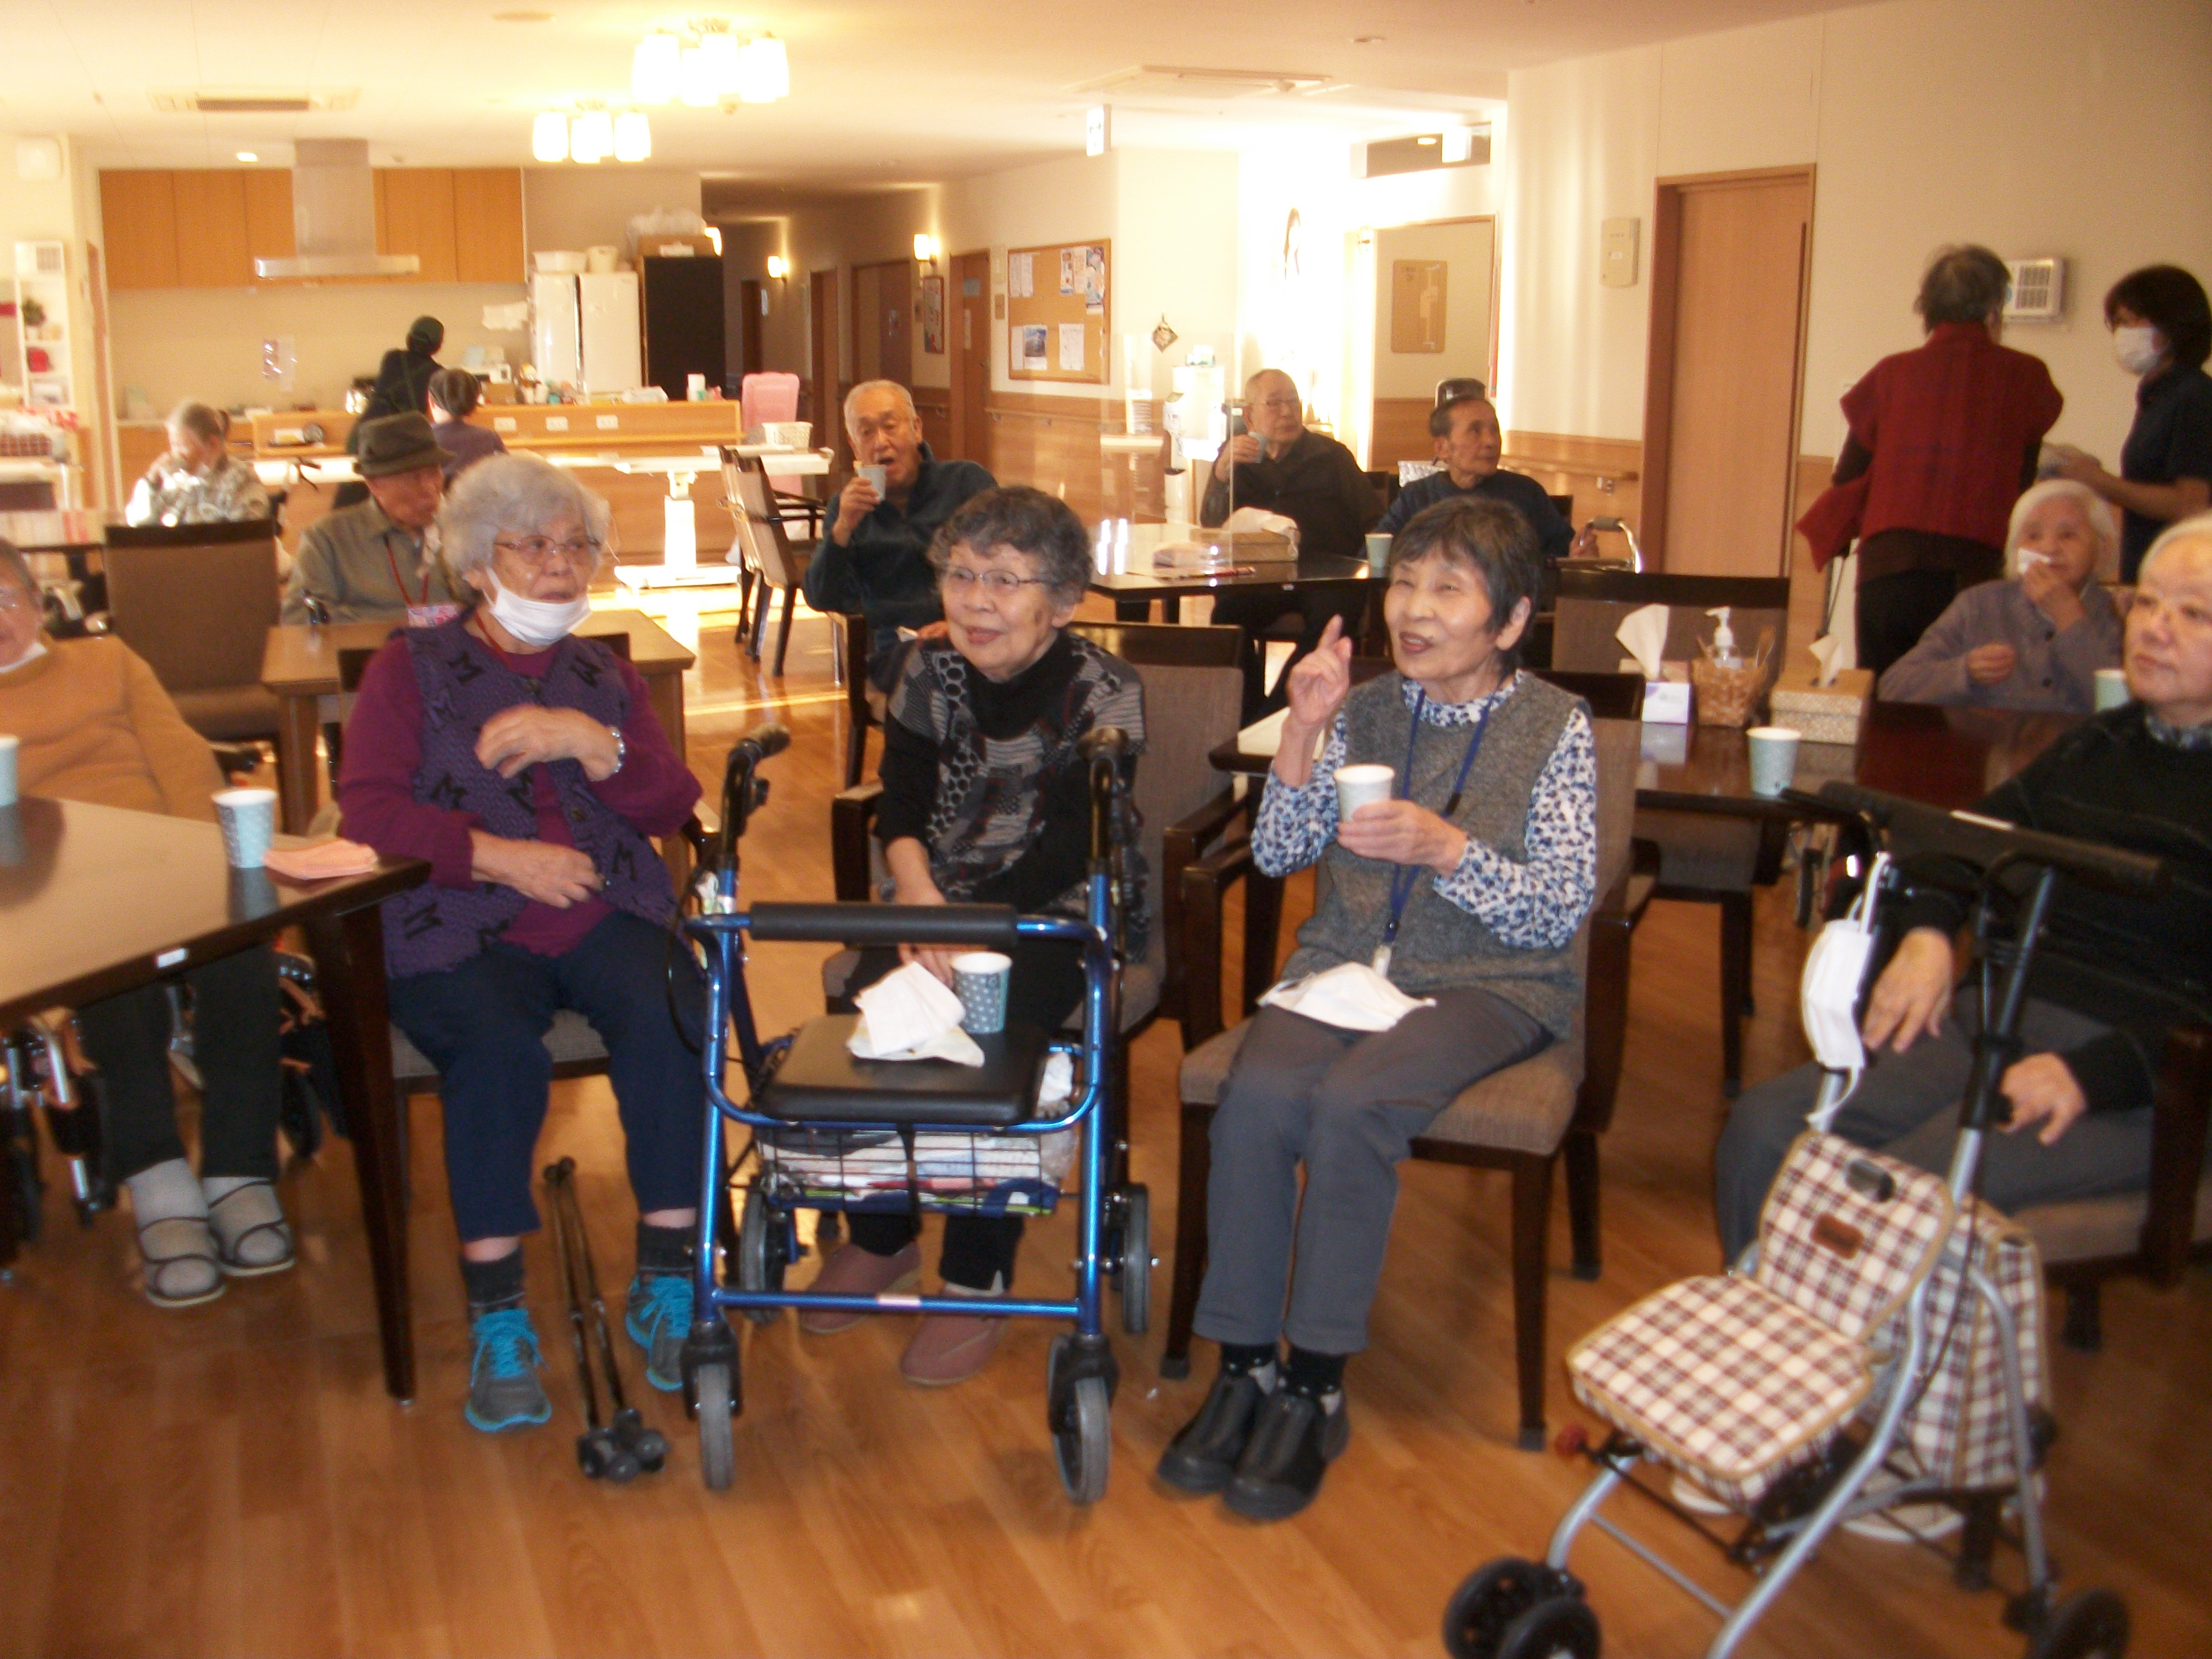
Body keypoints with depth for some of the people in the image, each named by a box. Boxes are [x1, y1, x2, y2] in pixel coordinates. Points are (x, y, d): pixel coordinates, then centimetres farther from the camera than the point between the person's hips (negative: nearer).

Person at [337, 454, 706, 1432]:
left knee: (670, 1020, -29)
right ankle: (498, 1321, -21)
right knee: (498, 1049, -34)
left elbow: (672, 808, 10)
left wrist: (592, 742, -8)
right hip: (460, 931, -2)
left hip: (604, 917, 3)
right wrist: (497, 855, -13)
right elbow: (368, 808, -1)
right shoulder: (411, 667, 13)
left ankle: (667, 1288, -18)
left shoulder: (603, 676, 22)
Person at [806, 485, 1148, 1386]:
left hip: (1062, 908, -4)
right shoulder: (929, 669, 3)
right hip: (943, 895, 4)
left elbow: (1071, 845, -20)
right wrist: (915, 886, -25)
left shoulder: (1102, 690, -12)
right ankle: (881, 1238, 4)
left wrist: (968, 919, -34)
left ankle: (979, 1281, -11)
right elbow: (901, 799, -3)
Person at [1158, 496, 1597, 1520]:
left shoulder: (1555, 727, 0)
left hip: (1489, 982, -3)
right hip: (1346, 960, 3)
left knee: (1352, 1102, -31)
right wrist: (1303, 732, -8)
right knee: (1256, 1095, -26)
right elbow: (1278, 855, 4)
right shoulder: (1365, 709, 10)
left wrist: (1445, 848, -20)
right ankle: (1244, 1367, -13)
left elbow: (1560, 911, -6)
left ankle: (1316, 1387, -17)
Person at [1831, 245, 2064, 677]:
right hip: (1970, 572, -1)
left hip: (1886, 569, 2)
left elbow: (1847, 480, 13)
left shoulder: (1892, 374, 8)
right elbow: (2023, 483, 14)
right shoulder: (2025, 377, 6)